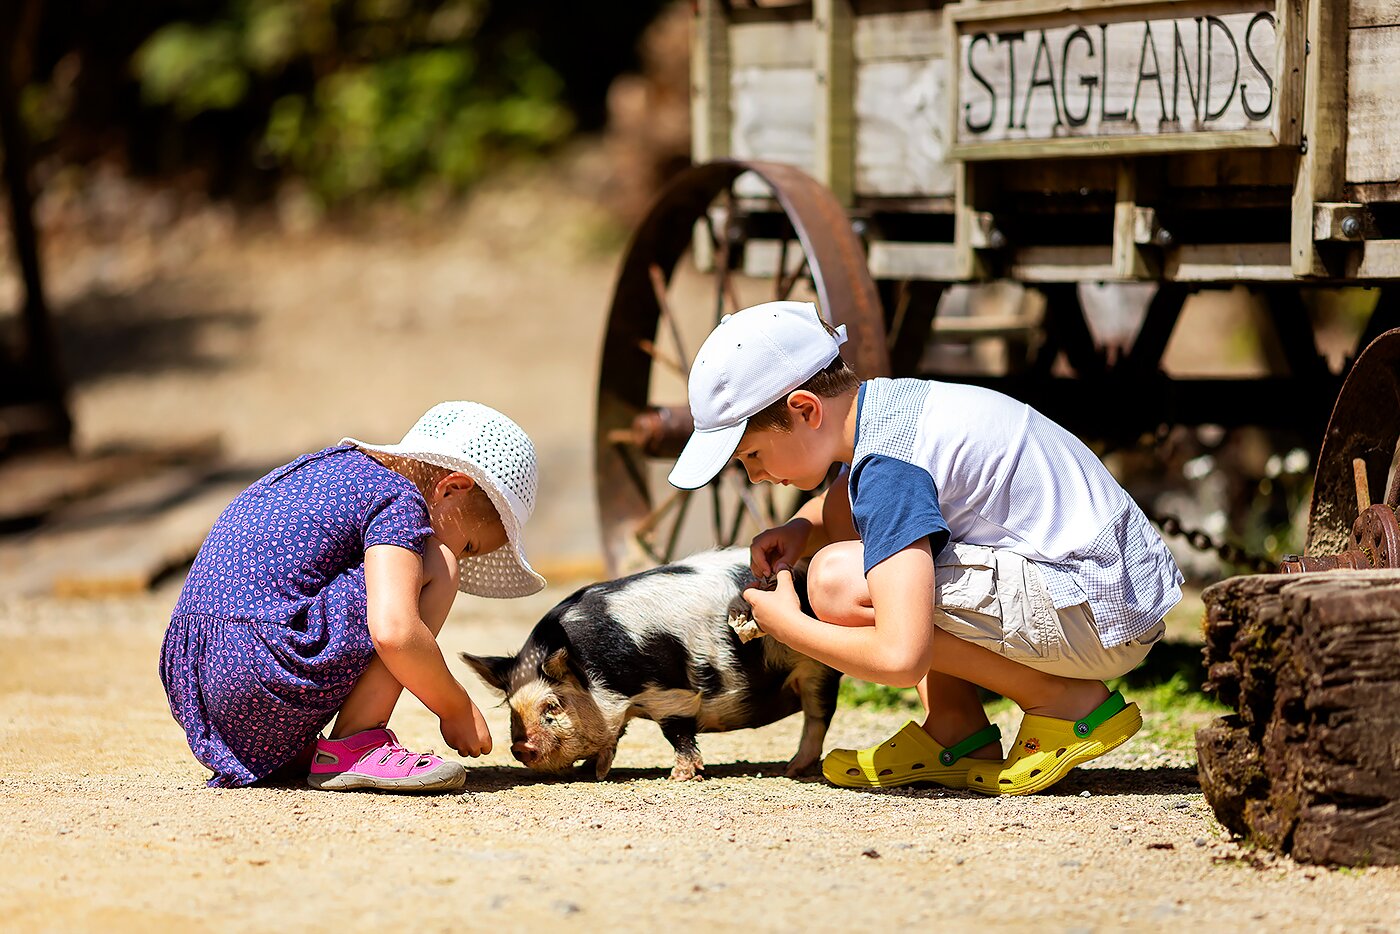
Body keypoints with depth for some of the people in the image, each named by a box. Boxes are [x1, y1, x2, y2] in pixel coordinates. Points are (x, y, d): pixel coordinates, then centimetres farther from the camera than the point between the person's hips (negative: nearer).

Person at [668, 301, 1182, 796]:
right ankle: (958, 732, 8)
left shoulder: (888, 466, -22)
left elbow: (899, 659, -30)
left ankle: (1067, 702, -9)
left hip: (1101, 613, -10)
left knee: (837, 581, -21)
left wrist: (786, 624, -12)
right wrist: (800, 528, 9)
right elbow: (839, 500, 34)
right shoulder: (885, 402, 7)